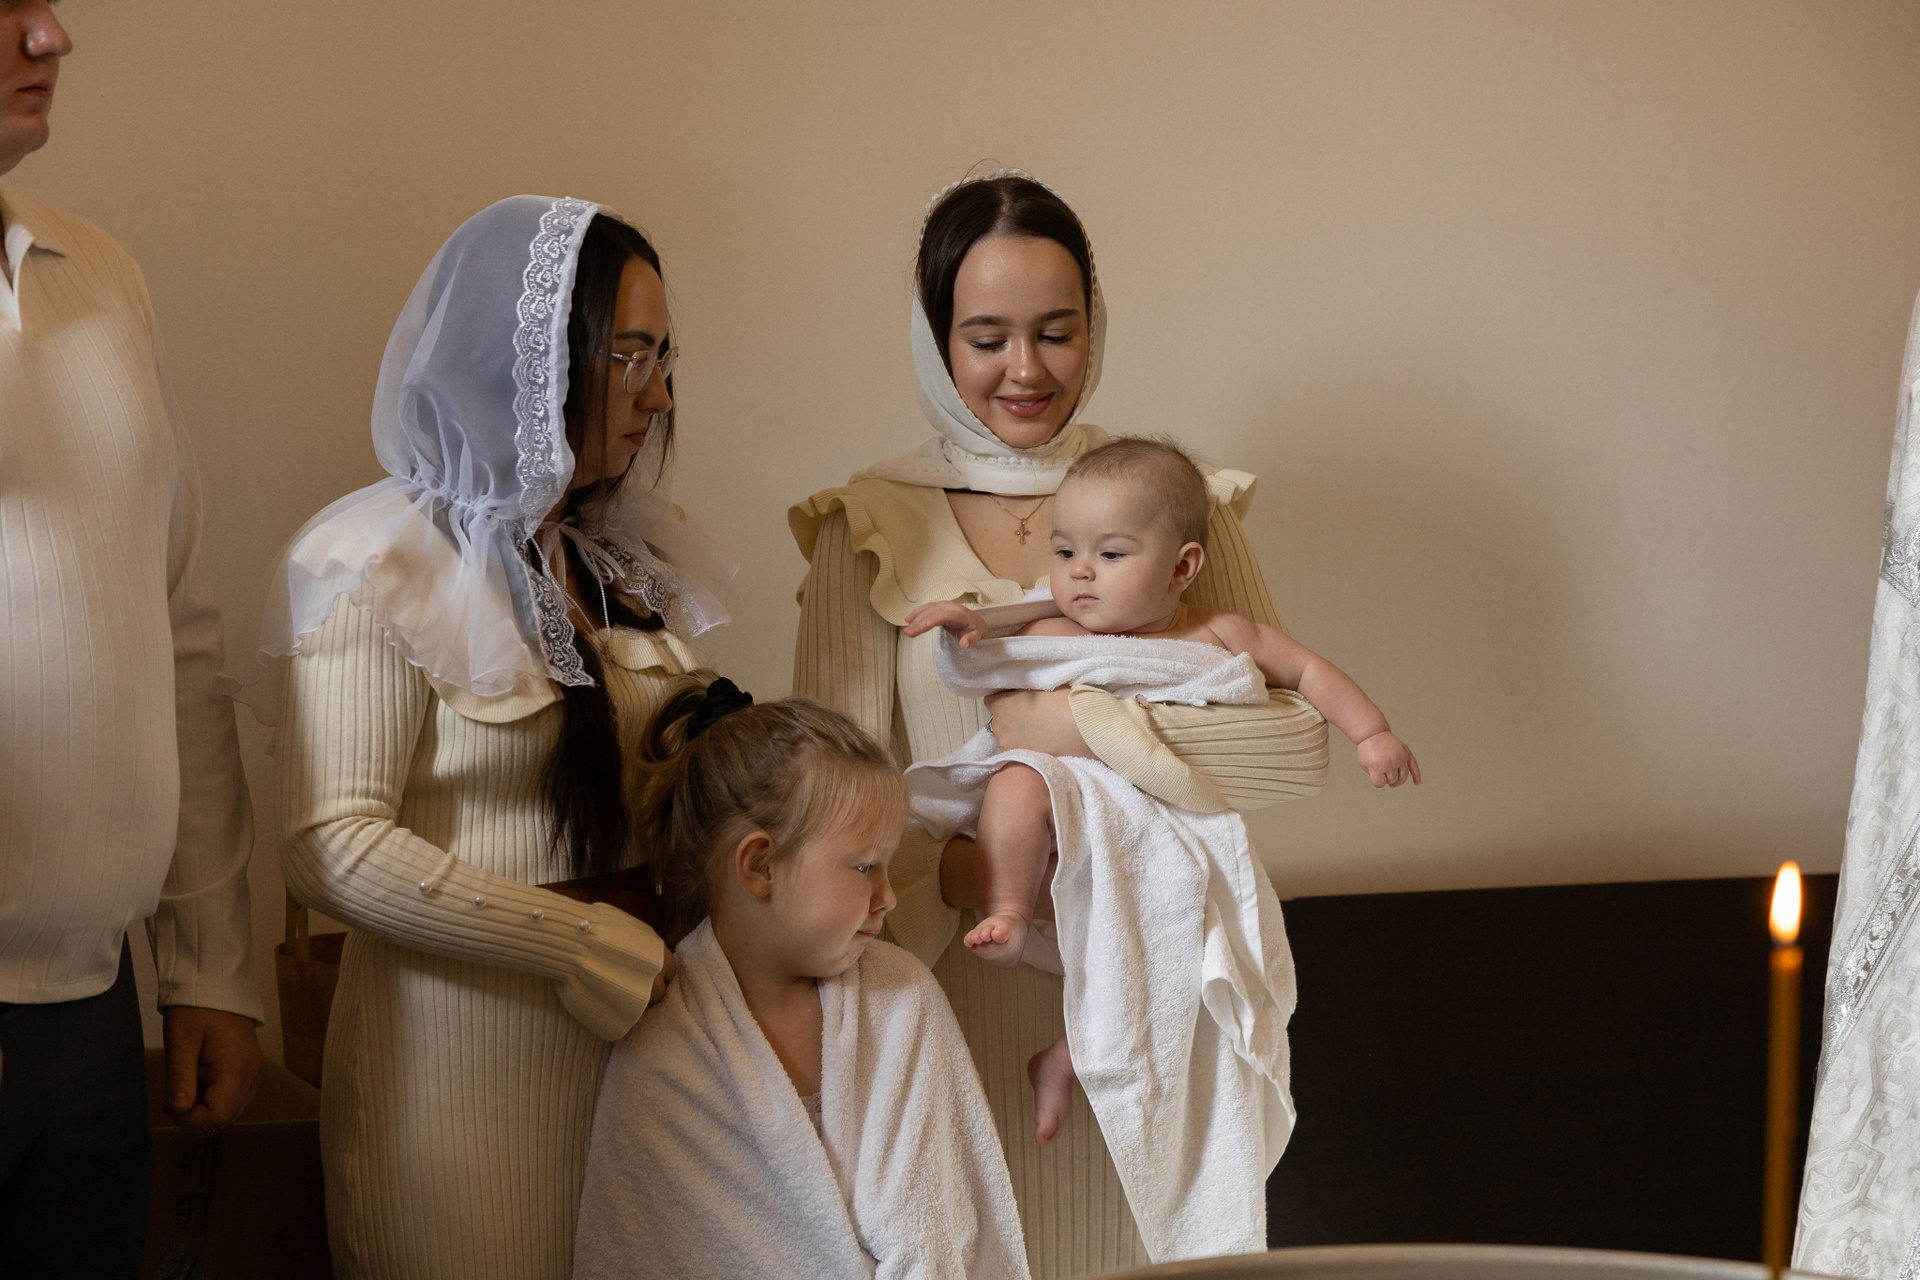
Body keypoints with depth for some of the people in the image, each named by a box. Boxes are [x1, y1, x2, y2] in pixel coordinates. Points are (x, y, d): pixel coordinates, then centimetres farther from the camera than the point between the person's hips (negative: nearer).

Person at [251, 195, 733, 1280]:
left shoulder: (624, 554, 12)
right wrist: (595, 947, -17)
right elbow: (334, 848, -18)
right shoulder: (378, 568, -11)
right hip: (463, 1048, -6)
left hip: (632, 1027, 6)